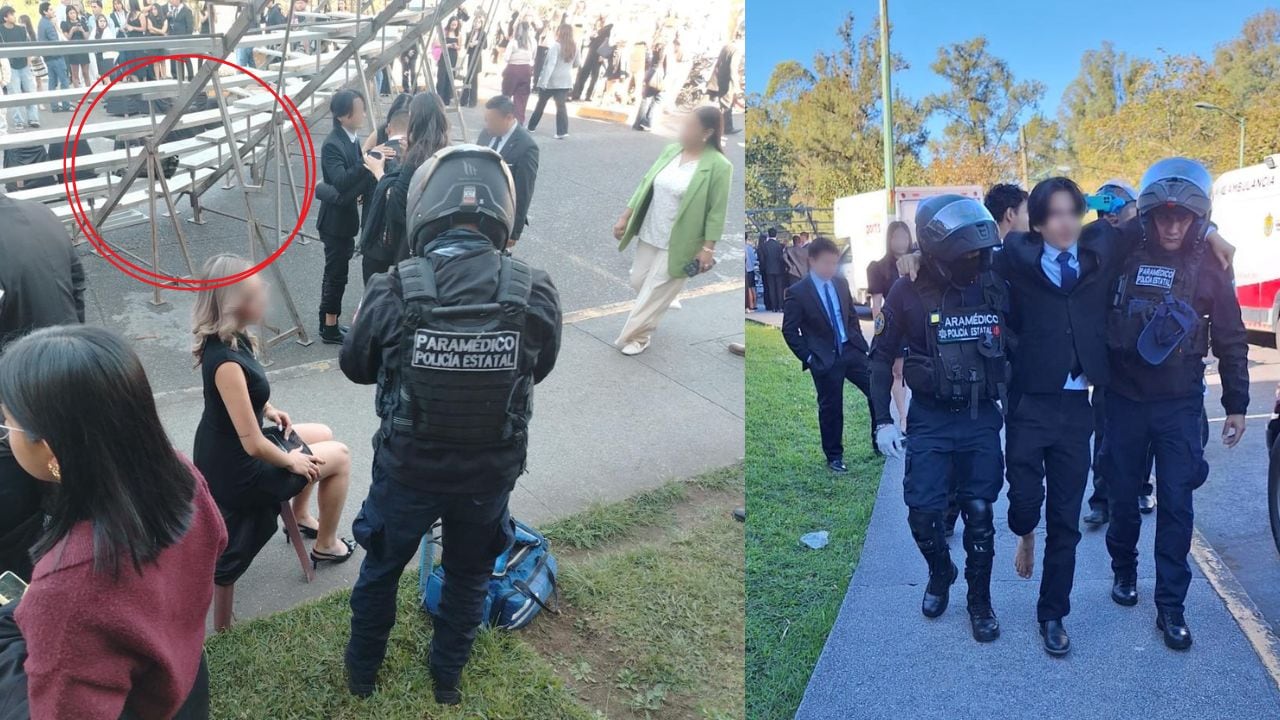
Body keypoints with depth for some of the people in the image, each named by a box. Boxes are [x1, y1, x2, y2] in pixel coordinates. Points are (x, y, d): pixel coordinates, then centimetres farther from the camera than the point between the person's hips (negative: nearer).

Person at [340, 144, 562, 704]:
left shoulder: (392, 291, -21)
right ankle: (446, 678, 45)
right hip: (490, 474, 1)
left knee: (380, 568, 26)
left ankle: (362, 670, 47)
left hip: (407, 469, 0)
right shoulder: (536, 293, -20)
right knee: (469, 577, 26)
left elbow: (354, 367, -2)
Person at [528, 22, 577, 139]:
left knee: (541, 104, 13)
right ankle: (562, 131, -15)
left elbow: (551, 64, -22)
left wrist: (544, 80, -24)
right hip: (565, 80, 4)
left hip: (551, 79, -4)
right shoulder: (575, 46, 2)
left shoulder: (555, 45, -14)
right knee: (561, 105, 0)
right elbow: (576, 64, 14)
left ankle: (531, 126, 27)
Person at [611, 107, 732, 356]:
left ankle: (636, 336, 19)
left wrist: (708, 247, -16)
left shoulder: (718, 166, -17)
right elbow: (646, 185, 7)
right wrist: (625, 217, 6)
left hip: (678, 243, -6)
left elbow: (717, 211, -14)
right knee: (639, 282, 17)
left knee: (655, 291, 2)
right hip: (650, 233, 6)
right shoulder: (670, 151, 2)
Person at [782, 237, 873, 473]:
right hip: (824, 359, -5)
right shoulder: (797, 292, -11)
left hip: (851, 351, 5)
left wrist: (858, 340, 7)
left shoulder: (841, 283, 5)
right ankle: (834, 456, 22)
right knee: (831, 408, 6)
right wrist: (808, 357, -11)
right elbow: (789, 331, -9)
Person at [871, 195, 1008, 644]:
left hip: (982, 420, 1)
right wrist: (882, 421, -6)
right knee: (923, 512, -2)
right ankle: (940, 574, 29)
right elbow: (882, 357, -1)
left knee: (979, 512, 5)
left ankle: (980, 601, 24)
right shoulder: (909, 292, -8)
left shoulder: (994, 287, -3)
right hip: (930, 420, -1)